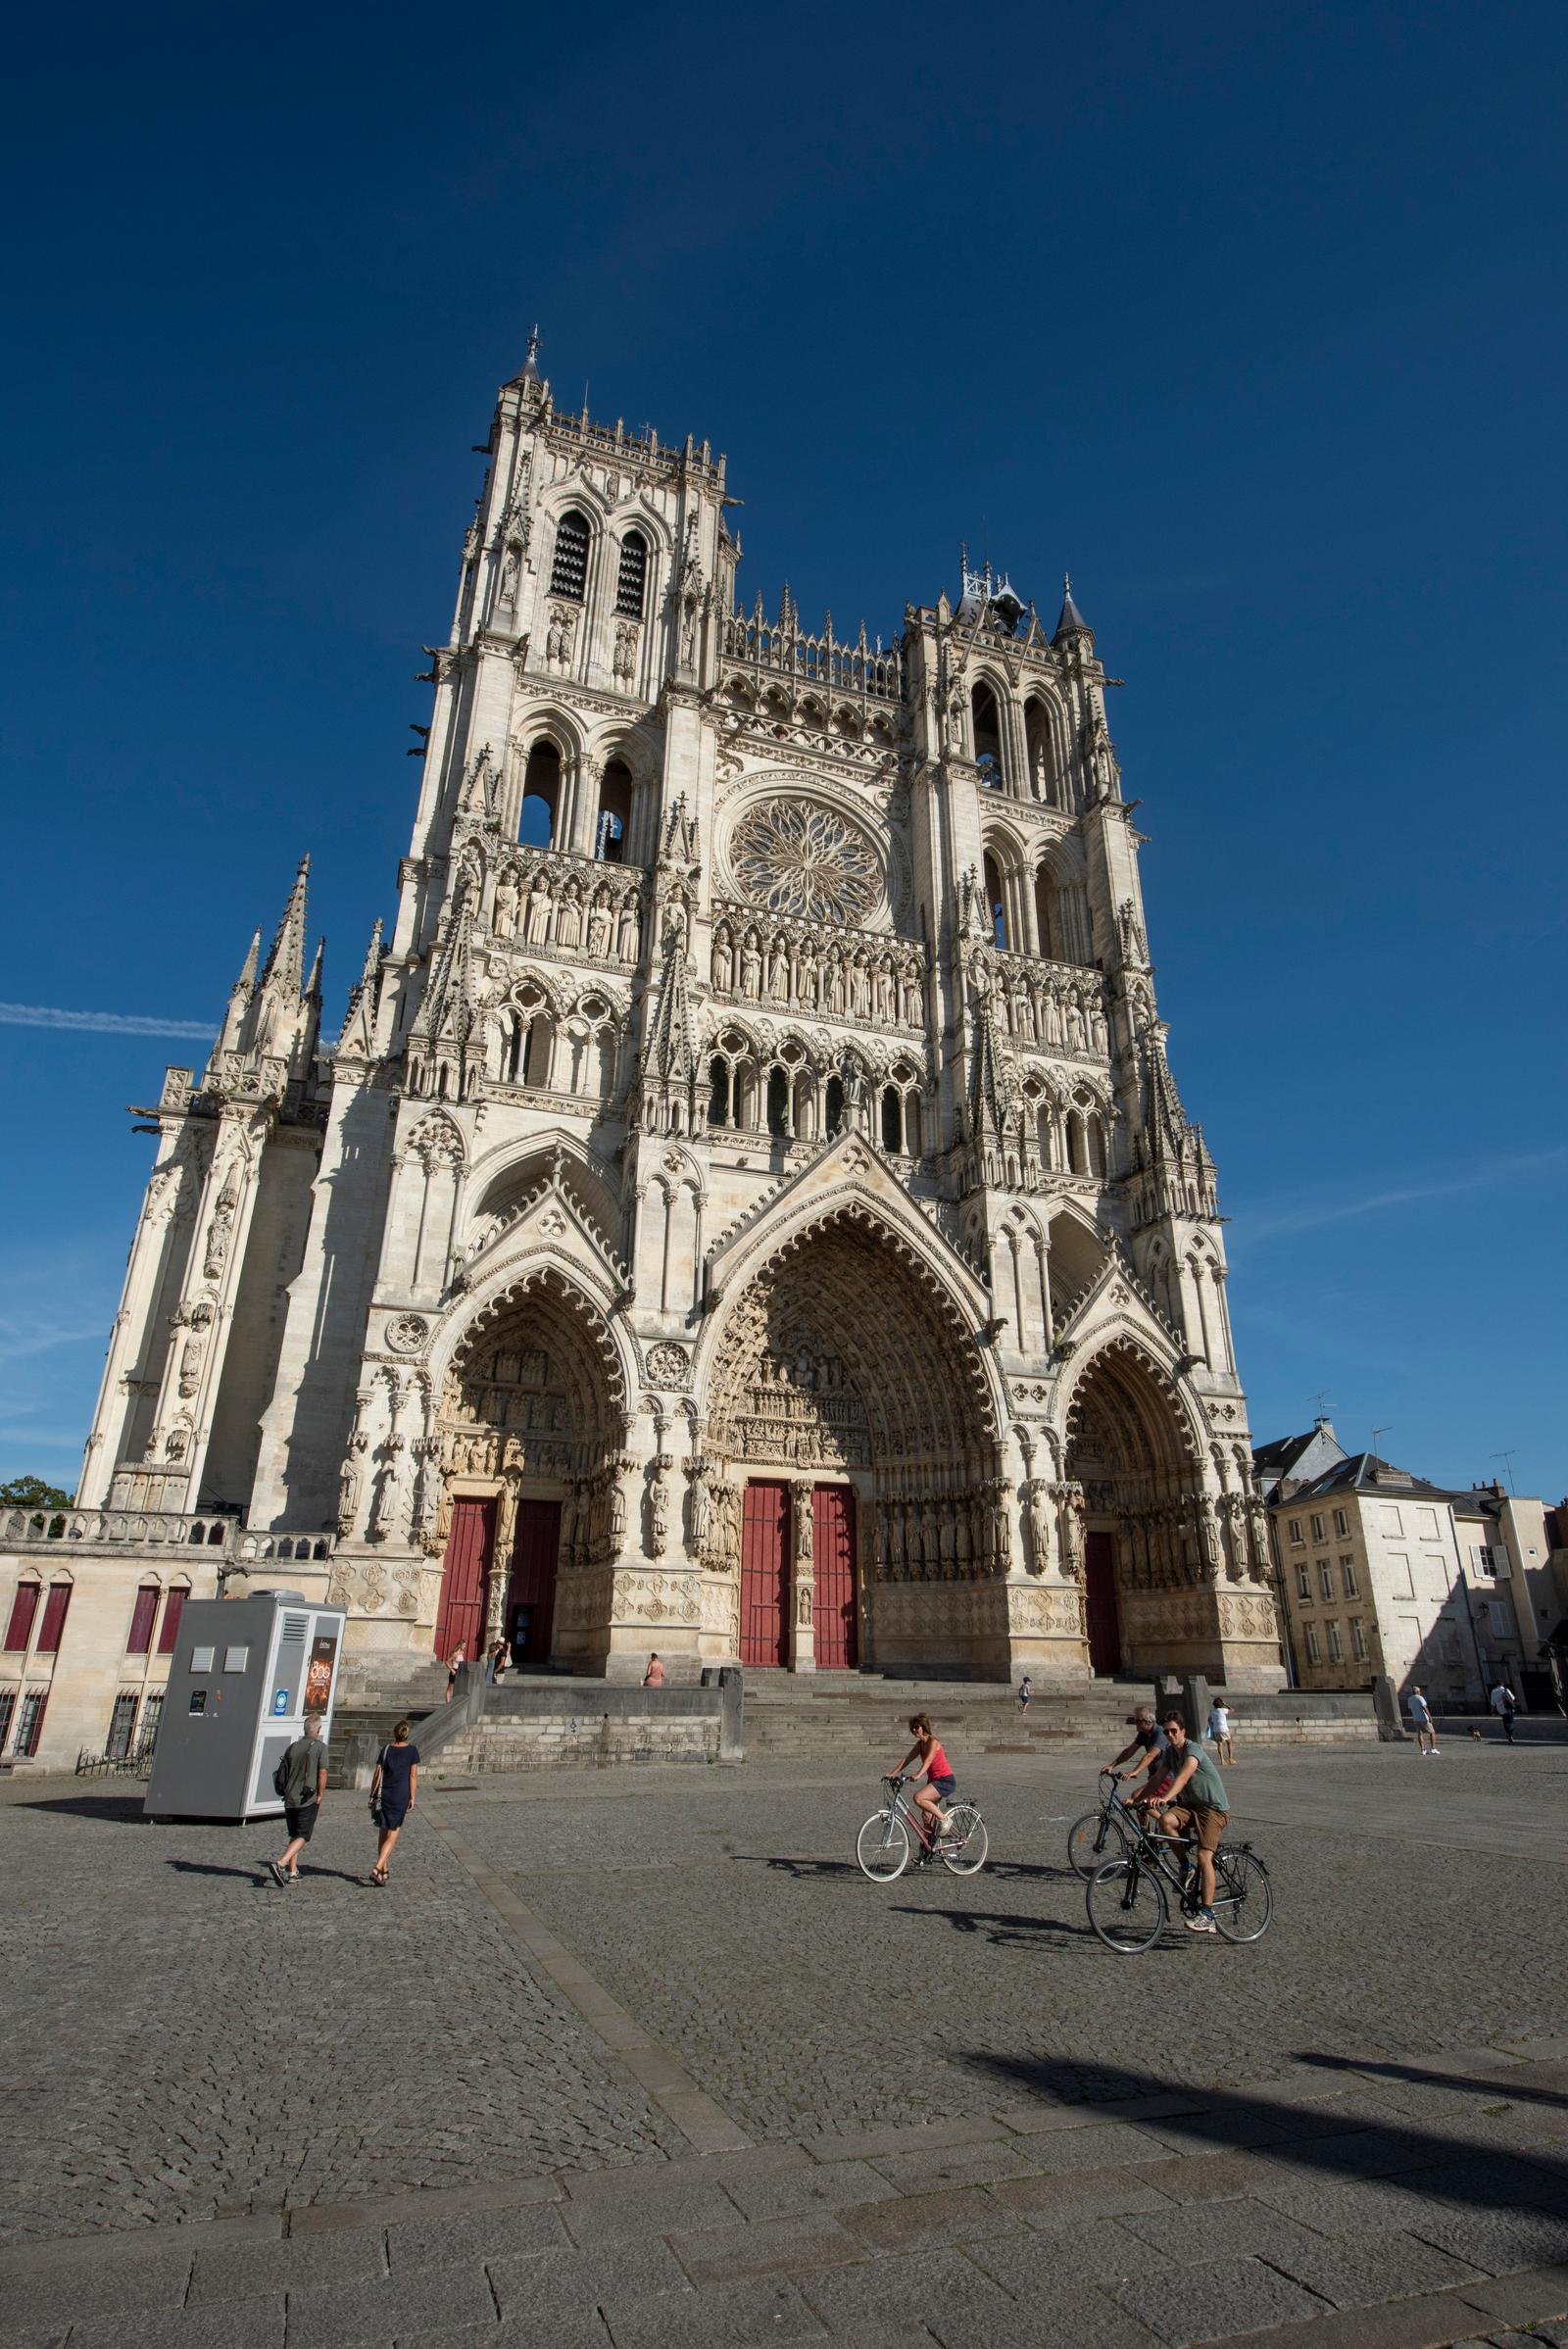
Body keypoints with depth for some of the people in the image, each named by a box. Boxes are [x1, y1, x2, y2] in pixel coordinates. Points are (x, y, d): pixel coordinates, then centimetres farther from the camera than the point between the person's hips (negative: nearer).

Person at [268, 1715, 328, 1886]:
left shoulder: (292, 1747, 7)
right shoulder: (320, 1747, -8)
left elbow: (281, 1774, 10)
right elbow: (322, 1774, -12)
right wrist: (320, 1797, -2)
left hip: (290, 1799, 5)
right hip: (308, 1800, -5)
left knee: (294, 1836, 18)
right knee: (302, 1837, -1)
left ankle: (293, 1872, 19)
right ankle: (280, 1864, -19)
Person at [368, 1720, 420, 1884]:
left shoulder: (385, 1750, 2)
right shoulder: (412, 1751, -2)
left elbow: (378, 1774, 1)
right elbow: (413, 1775, -3)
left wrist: (372, 1795, 8)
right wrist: (412, 1798, 1)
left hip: (384, 1795, 3)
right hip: (401, 1796, -3)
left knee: (384, 1833, 17)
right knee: (392, 1835, 2)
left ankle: (384, 1871, 23)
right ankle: (377, 1869, -13)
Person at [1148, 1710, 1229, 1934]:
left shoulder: (1193, 1751, -20)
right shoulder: (1171, 1753, 6)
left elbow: (1183, 1777, -37)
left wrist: (1165, 1798, -52)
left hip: (1214, 1808, -6)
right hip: (1190, 1805, 6)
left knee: (1204, 1856, -19)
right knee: (1166, 1819, -24)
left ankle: (1207, 1915, -14)